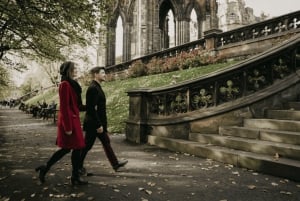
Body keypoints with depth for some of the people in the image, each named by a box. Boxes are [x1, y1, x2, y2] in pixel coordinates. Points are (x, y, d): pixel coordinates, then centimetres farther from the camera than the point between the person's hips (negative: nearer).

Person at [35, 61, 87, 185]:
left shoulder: (70, 84, 14)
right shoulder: (65, 85, -15)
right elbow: (64, 107, -19)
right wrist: (68, 127, -20)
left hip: (72, 119, 10)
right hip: (69, 121, -10)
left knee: (66, 148, 15)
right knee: (77, 148, 0)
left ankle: (45, 168, 26)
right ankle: (75, 178, 15)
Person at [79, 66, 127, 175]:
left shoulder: (96, 87, 12)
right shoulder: (93, 88, -19)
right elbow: (91, 109, -24)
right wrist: (98, 125, -22)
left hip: (98, 123, 10)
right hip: (93, 124, -10)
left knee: (106, 142, 13)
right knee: (87, 145, 5)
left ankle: (115, 164, 22)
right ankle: (78, 166, 22)